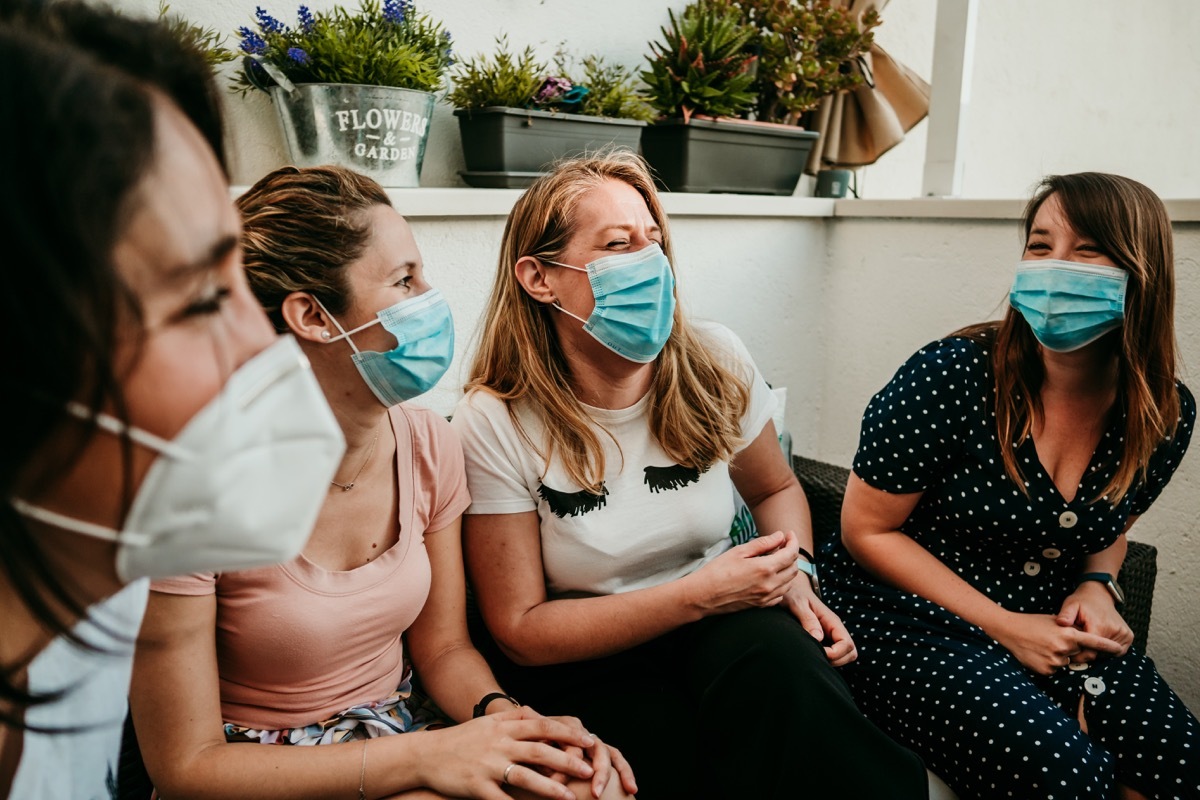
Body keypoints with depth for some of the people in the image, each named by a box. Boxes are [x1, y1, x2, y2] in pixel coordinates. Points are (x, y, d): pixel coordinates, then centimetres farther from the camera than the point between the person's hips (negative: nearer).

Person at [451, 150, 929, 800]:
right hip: (584, 666, -2)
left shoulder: (715, 363, -6)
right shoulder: (495, 425, -16)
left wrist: (794, 570, -10)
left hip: (724, 628, 3)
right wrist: (697, 595, -21)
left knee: (778, 657, -32)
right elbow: (521, 631, -12)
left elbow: (775, 488, 14)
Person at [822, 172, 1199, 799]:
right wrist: (1003, 626, -14)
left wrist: (1096, 586, -5)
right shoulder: (950, 377, -19)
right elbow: (866, 529, -12)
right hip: (906, 617, -5)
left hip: (1046, 630, 5)